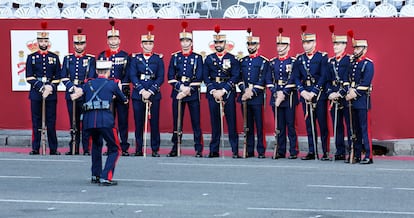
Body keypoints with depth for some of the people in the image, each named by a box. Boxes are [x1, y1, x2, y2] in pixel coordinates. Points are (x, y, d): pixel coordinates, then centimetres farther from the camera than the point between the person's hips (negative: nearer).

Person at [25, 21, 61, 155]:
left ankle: (53, 149, 4)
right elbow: (29, 77, -1)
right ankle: (35, 148, 6)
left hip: (51, 94, 0)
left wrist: (50, 88, -9)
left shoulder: (54, 57, 9)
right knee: (36, 122, 2)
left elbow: (58, 77, 7)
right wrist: (42, 88, -11)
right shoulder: (31, 57, 6)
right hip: (36, 94, 0)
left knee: (51, 122, 1)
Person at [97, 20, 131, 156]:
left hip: (122, 92, -1)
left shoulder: (125, 56, 6)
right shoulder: (102, 56, 10)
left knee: (123, 121, -1)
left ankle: (124, 148, 1)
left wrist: (120, 86, -12)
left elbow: (128, 75, 0)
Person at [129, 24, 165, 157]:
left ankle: (155, 150, 5)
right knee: (138, 122, 2)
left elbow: (160, 78, -1)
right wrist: (142, 91, -12)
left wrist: (150, 91, -12)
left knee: (154, 122, 0)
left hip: (154, 94, -1)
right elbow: (132, 76, -1)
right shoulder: (135, 58, 8)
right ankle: (139, 149, 8)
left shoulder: (158, 59, 6)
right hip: (138, 94, 1)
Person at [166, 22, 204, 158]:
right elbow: (170, 77, 3)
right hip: (177, 93, 2)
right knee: (177, 122, 5)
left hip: (193, 94, -2)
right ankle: (175, 149, 10)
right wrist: (181, 87, -11)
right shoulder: (174, 57, 10)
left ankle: (198, 150, 0)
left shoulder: (197, 58, 4)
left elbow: (199, 78, -3)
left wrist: (188, 90, -12)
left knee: (196, 122, -2)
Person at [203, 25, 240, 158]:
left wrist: (223, 91, -11)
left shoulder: (232, 58, 4)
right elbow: (205, 77, 7)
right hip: (213, 92, 2)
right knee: (214, 122, 4)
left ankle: (235, 151, -1)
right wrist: (213, 91, -7)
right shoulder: (209, 59, 10)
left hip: (228, 92, -2)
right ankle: (214, 151, 8)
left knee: (231, 121, -3)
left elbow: (235, 77, -3)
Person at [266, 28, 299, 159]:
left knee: (290, 125, -4)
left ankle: (293, 152, -1)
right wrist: (276, 93, -8)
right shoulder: (272, 62, 12)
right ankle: (281, 151, 11)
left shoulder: (293, 62, -1)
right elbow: (269, 80, 6)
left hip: (289, 97, -4)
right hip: (276, 96, 4)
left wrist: (283, 94, -15)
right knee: (279, 126, 6)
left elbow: (293, 80, -9)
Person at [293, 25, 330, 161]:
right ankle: (311, 152, 11)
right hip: (305, 94, 4)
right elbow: (296, 77, 9)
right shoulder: (299, 59, 12)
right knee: (309, 124, 7)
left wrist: (313, 92, -14)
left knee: (322, 124, -4)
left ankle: (326, 152, -2)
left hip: (319, 95, -4)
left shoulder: (322, 57, -1)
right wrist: (302, 91, -7)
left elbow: (324, 77, -8)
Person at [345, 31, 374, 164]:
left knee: (365, 128, -9)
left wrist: (355, 93, -15)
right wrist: (350, 92, -4)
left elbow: (365, 83, -13)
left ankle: (369, 156, -9)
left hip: (363, 100, -7)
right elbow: (349, 80, 13)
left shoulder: (368, 64, -6)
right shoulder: (352, 62, 16)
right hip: (352, 100, 7)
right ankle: (356, 155, 13)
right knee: (355, 129, 9)